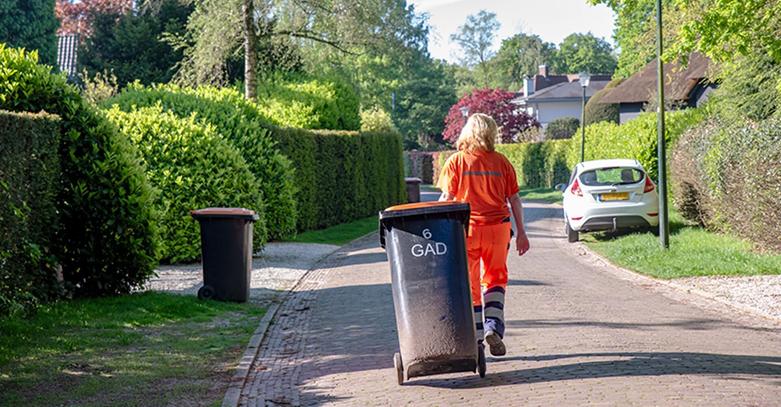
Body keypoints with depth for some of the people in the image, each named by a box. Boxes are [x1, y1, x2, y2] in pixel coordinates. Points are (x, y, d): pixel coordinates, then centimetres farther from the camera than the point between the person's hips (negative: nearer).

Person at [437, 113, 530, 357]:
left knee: (470, 284, 9)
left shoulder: (456, 161, -2)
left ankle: (475, 337, 10)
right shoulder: (501, 162, 3)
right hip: (498, 227, 1)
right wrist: (521, 232, 12)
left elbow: (447, 199, -5)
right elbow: (514, 199, 5)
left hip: (466, 229, -1)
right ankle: (494, 327, -3)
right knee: (495, 279, 15)